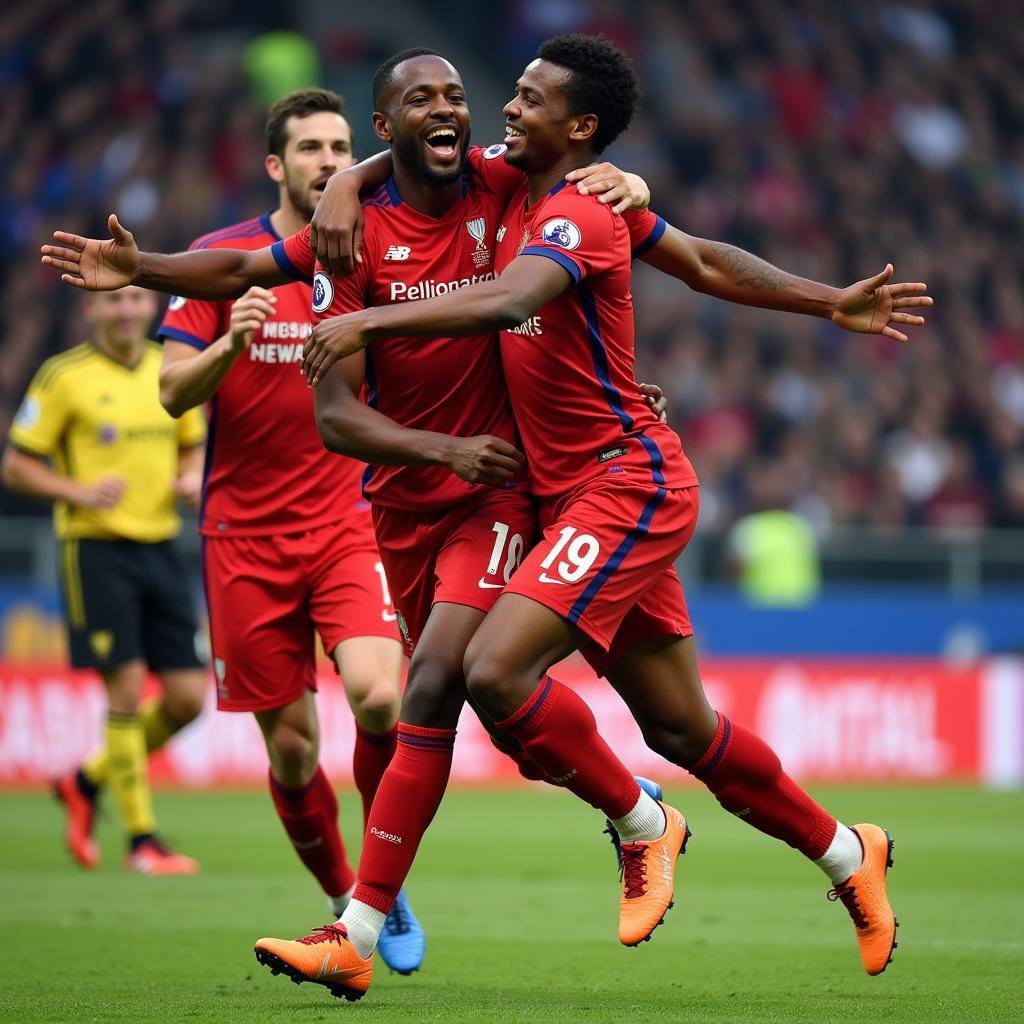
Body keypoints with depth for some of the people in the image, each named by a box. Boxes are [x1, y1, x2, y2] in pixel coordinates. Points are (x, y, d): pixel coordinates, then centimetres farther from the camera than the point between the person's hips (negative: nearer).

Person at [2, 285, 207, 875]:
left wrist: (192, 478, 1)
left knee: (188, 697, 0)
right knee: (126, 689, -11)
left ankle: (88, 782, 23)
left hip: (159, 547, 5)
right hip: (97, 548, -5)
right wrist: (80, 493, -18)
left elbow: (193, 444, 23)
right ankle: (141, 839, -1)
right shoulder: (64, 377, -5)